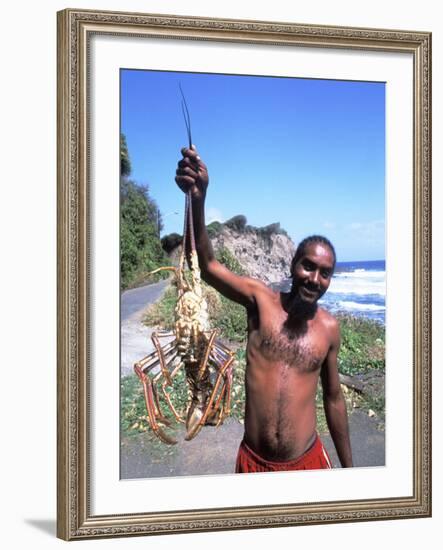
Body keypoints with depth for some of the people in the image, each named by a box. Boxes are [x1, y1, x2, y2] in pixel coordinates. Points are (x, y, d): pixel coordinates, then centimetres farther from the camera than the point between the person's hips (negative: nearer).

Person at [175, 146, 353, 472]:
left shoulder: (329, 328, -2)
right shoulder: (261, 300, -7)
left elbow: (333, 398, 8)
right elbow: (208, 266, -22)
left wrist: (348, 466, 14)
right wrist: (198, 200, -39)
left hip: (308, 461, 1)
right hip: (254, 461, -1)